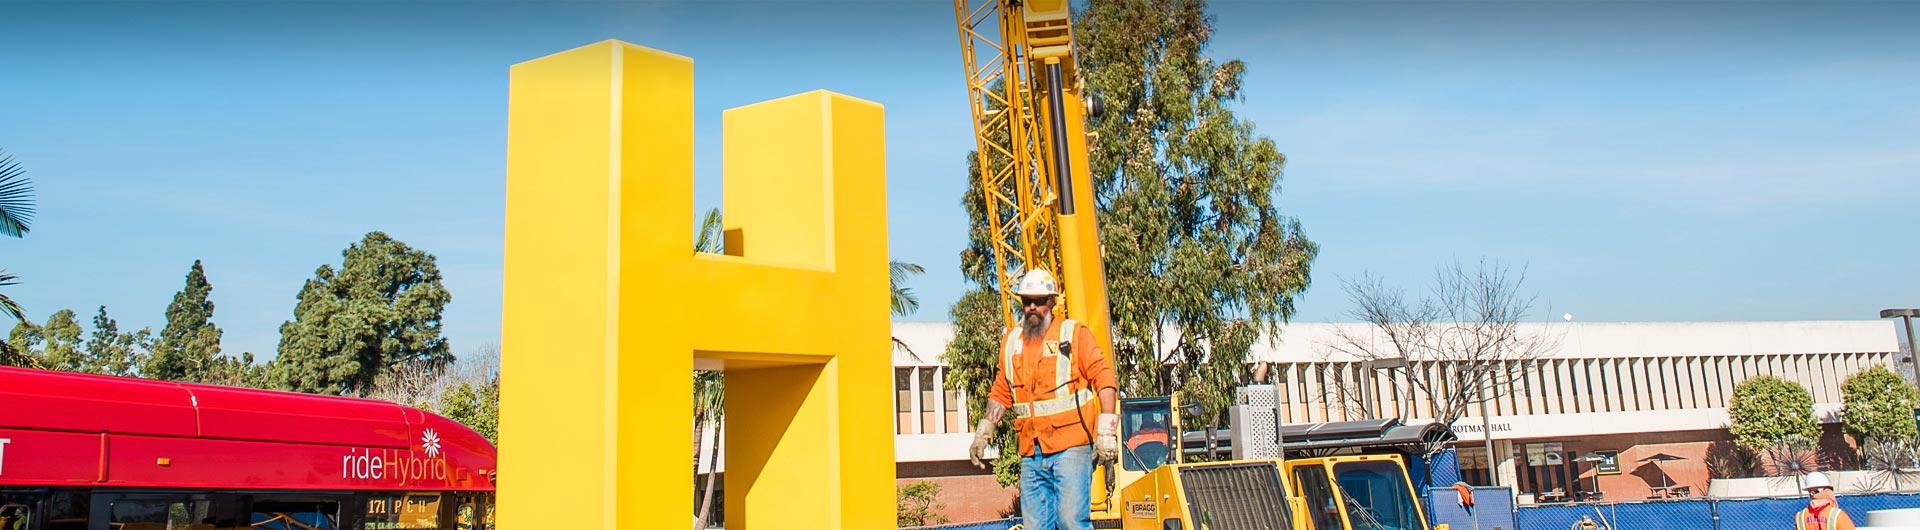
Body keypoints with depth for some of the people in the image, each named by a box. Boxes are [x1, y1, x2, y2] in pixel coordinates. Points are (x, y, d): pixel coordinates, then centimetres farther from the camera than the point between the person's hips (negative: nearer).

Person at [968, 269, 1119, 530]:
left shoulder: (1074, 333, 1)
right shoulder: (1011, 340, 15)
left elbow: (1104, 379, -4)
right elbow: (1001, 393, 21)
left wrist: (1107, 432, -12)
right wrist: (983, 433, 14)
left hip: (1071, 448, -5)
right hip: (1031, 452, 5)